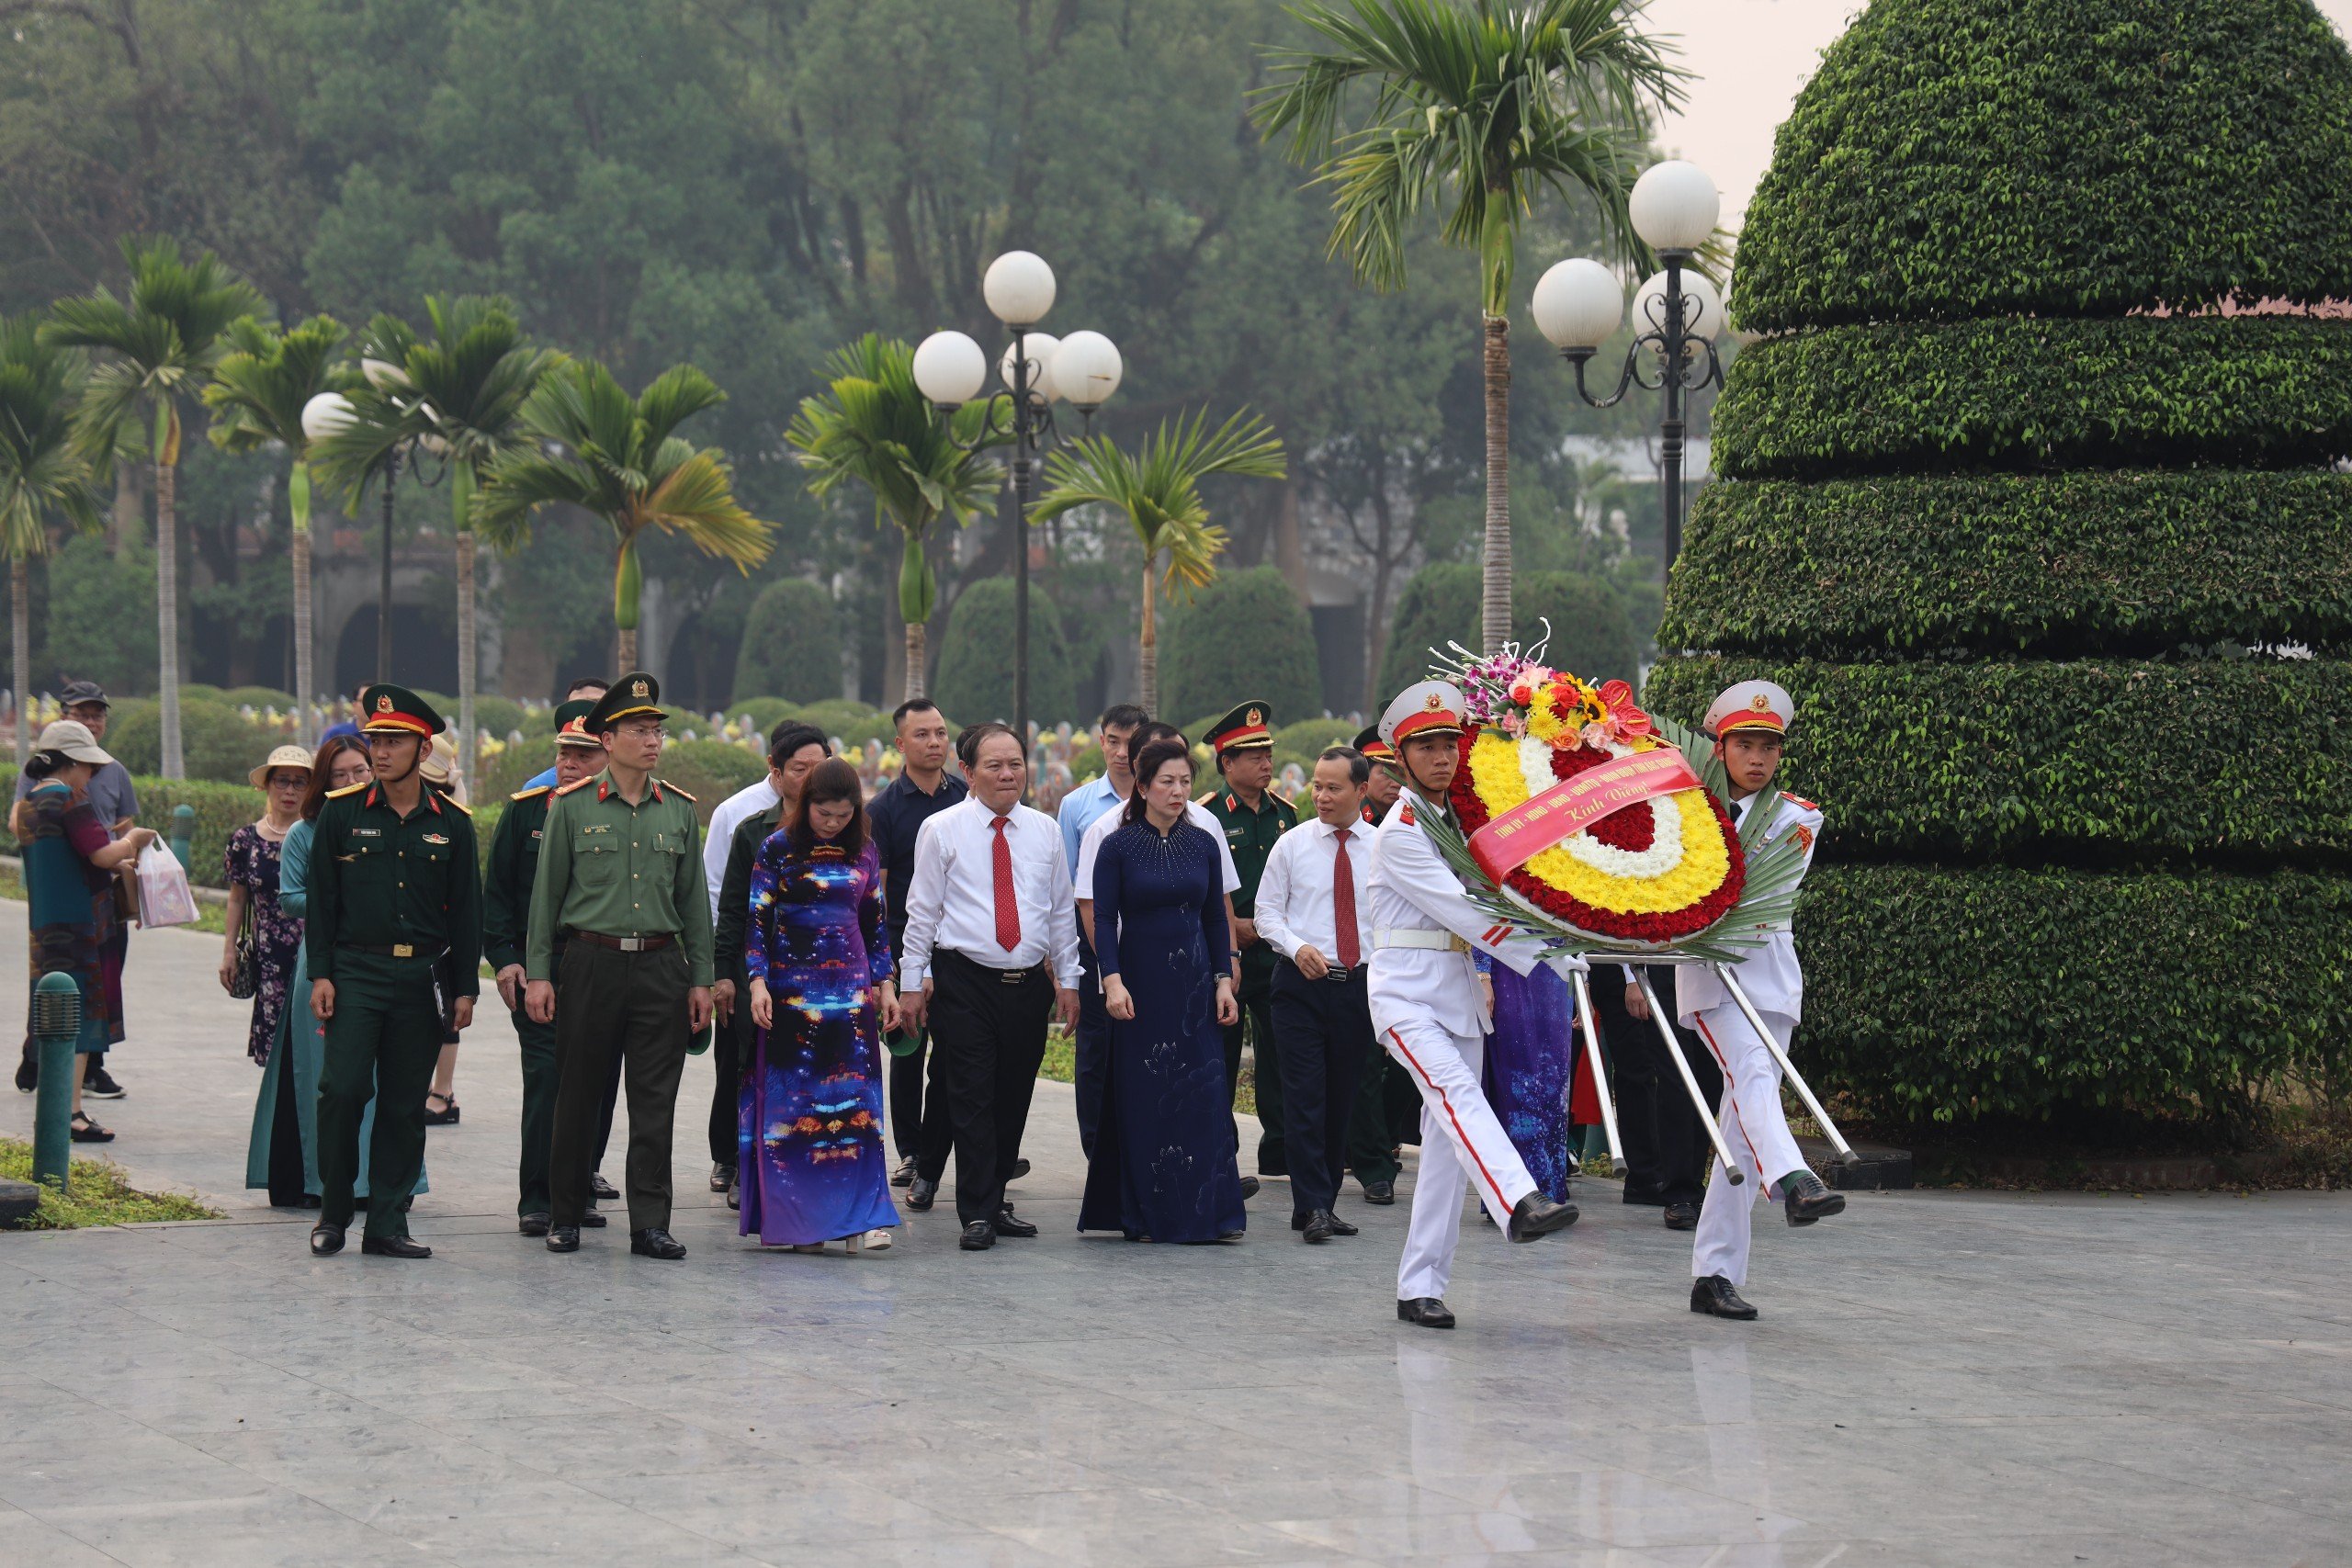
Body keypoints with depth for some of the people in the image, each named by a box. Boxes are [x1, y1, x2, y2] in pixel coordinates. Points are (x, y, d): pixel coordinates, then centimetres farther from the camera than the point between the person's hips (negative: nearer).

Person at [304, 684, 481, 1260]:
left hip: (421, 978, 2)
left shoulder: (452, 823, 6)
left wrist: (465, 988, 5)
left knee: (405, 1104, 4)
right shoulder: (342, 813, 3)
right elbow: (322, 898, 3)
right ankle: (333, 1213, 4)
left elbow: (466, 910, 9)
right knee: (343, 1089, -11)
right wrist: (320, 974, -4)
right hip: (356, 972, -2)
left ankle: (387, 1224, 9)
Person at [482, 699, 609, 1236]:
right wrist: (503, 958, -3)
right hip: (538, 966, -1)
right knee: (546, 1077, -7)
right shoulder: (526, 810, 4)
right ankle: (536, 1199, -1)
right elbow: (497, 891, 6)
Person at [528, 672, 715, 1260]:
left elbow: (694, 899, 12)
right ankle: (565, 1216, 16)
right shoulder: (573, 807, 1)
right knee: (576, 1099, 4)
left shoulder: (679, 809, 9)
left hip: (662, 967, 2)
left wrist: (701, 979, 7)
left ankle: (650, 1223, 3)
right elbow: (546, 894, 2)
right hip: (592, 963, -2)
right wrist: (537, 973, -3)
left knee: (655, 1102, 0)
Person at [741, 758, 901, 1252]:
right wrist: (758, 982, -12)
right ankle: (798, 1220, 4)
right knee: (792, 1100, -1)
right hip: (790, 988, -2)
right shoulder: (778, 848, -1)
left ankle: (859, 1216, -6)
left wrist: (885, 984, 8)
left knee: (855, 1100, -4)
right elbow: (757, 919, -3)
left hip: (851, 990, 2)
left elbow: (875, 924, 14)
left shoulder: (864, 854, 8)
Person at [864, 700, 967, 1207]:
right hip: (905, 947, 0)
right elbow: (874, 888, -3)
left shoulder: (968, 798, 6)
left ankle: (928, 1167, -3)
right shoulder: (884, 807, 0)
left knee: (951, 1058, -6)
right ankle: (909, 1150, 27)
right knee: (908, 1053, 11)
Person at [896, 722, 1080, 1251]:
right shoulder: (941, 830, 0)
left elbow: (1061, 910, 15)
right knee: (972, 1099, -7)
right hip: (963, 983, -4)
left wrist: (1067, 979, 12)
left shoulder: (1044, 831, 10)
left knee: (1013, 1099, 8)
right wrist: (912, 982, -2)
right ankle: (978, 1214, -5)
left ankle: (994, 1202, 20)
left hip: (1029, 984, 4)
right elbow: (922, 910, 1)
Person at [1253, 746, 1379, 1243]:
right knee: (1305, 1096, -9)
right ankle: (1313, 1206, -9)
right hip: (1301, 984, -2)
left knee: (1342, 1099, 7)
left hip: (1361, 984, 2)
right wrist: (1297, 947, -14)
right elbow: (1267, 912, 4)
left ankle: (1324, 1203, 16)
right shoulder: (1292, 845, 2)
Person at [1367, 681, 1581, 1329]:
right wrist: (1551, 956, -17)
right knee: (1458, 1093, -29)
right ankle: (1520, 1203, -52)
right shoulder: (1399, 833, -8)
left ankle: (1420, 1287, 5)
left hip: (1460, 994, 8)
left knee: (1446, 1142, 3)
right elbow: (1462, 912, -15)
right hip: (1408, 993, -8)